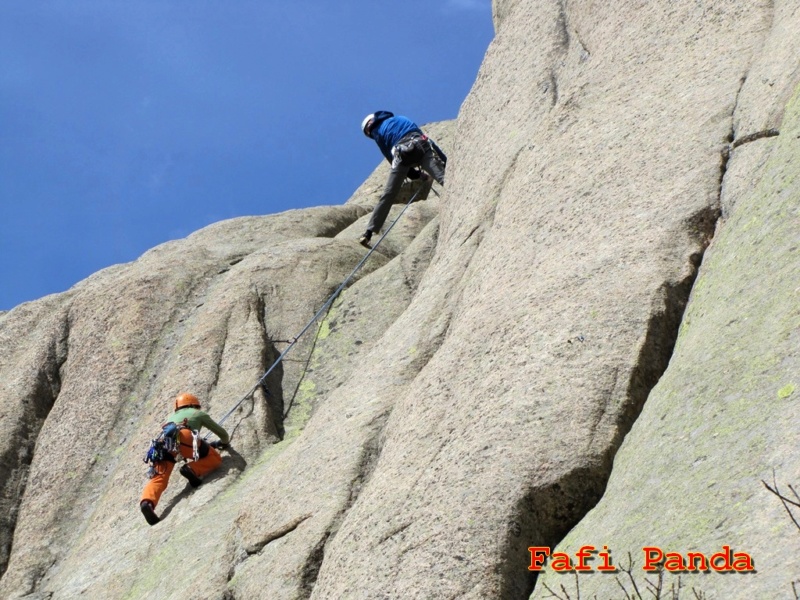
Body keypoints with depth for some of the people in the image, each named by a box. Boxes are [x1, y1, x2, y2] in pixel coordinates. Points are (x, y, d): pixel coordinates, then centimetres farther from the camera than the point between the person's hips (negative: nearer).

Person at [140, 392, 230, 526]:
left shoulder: (172, 416, 45)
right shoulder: (199, 414, 35)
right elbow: (222, 433, 42)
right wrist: (224, 442, 68)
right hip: (184, 437, -3)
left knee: (159, 478, -8)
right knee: (215, 459, 13)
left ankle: (147, 502, -37)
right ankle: (192, 469, -15)